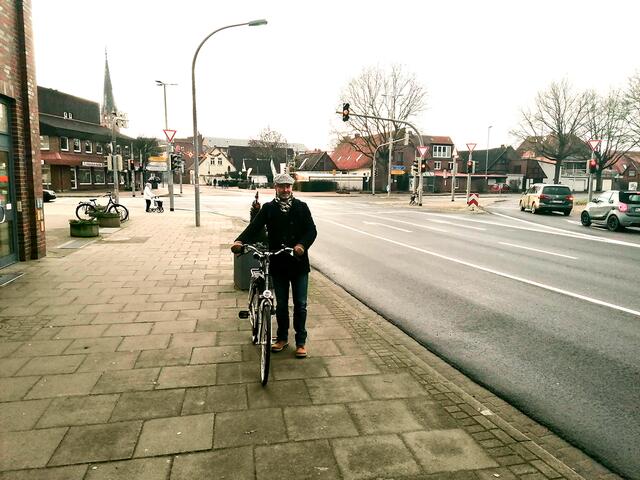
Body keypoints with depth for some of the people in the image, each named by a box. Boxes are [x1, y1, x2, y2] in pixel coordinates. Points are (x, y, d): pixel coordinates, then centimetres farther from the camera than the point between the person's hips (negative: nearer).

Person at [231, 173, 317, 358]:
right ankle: (282, 338, 31)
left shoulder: (301, 207, 1)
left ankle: (301, 342, 20)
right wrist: (240, 241, -28)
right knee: (281, 304, 13)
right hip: (278, 264, 1)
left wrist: (302, 245, -27)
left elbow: (311, 230, -7)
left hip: (299, 263, -1)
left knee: (300, 305, 6)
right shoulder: (268, 208, 2)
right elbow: (254, 227, -9)